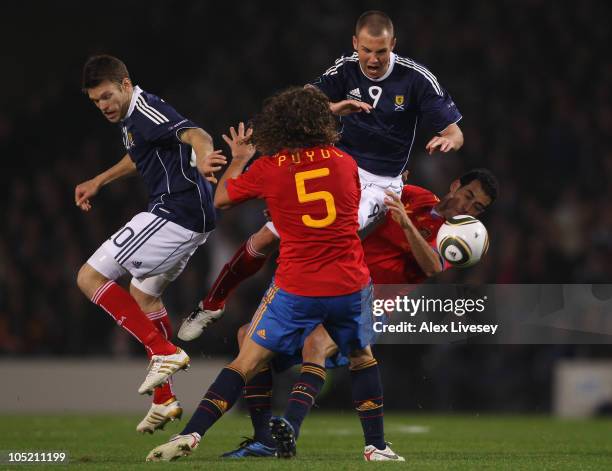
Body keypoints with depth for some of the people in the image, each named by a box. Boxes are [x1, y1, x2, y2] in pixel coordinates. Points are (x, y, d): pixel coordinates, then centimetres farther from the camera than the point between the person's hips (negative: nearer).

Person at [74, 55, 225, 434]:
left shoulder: (146, 111, -16)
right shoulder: (131, 118, 15)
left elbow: (193, 134, -34)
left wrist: (202, 156, -56)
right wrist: (98, 182, 41)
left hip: (174, 214, -11)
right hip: (193, 219, 11)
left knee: (90, 278, -7)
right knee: (144, 294, 26)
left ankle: (164, 351, -14)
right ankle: (163, 400, 29)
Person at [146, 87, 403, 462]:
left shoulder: (268, 169, -2)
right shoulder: (346, 163, 5)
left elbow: (220, 199, 12)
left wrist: (239, 159, 29)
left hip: (297, 288, -2)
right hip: (351, 285, 2)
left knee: (247, 362, 1)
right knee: (362, 358, 24)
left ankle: (192, 434, -9)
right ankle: (377, 444, 24)